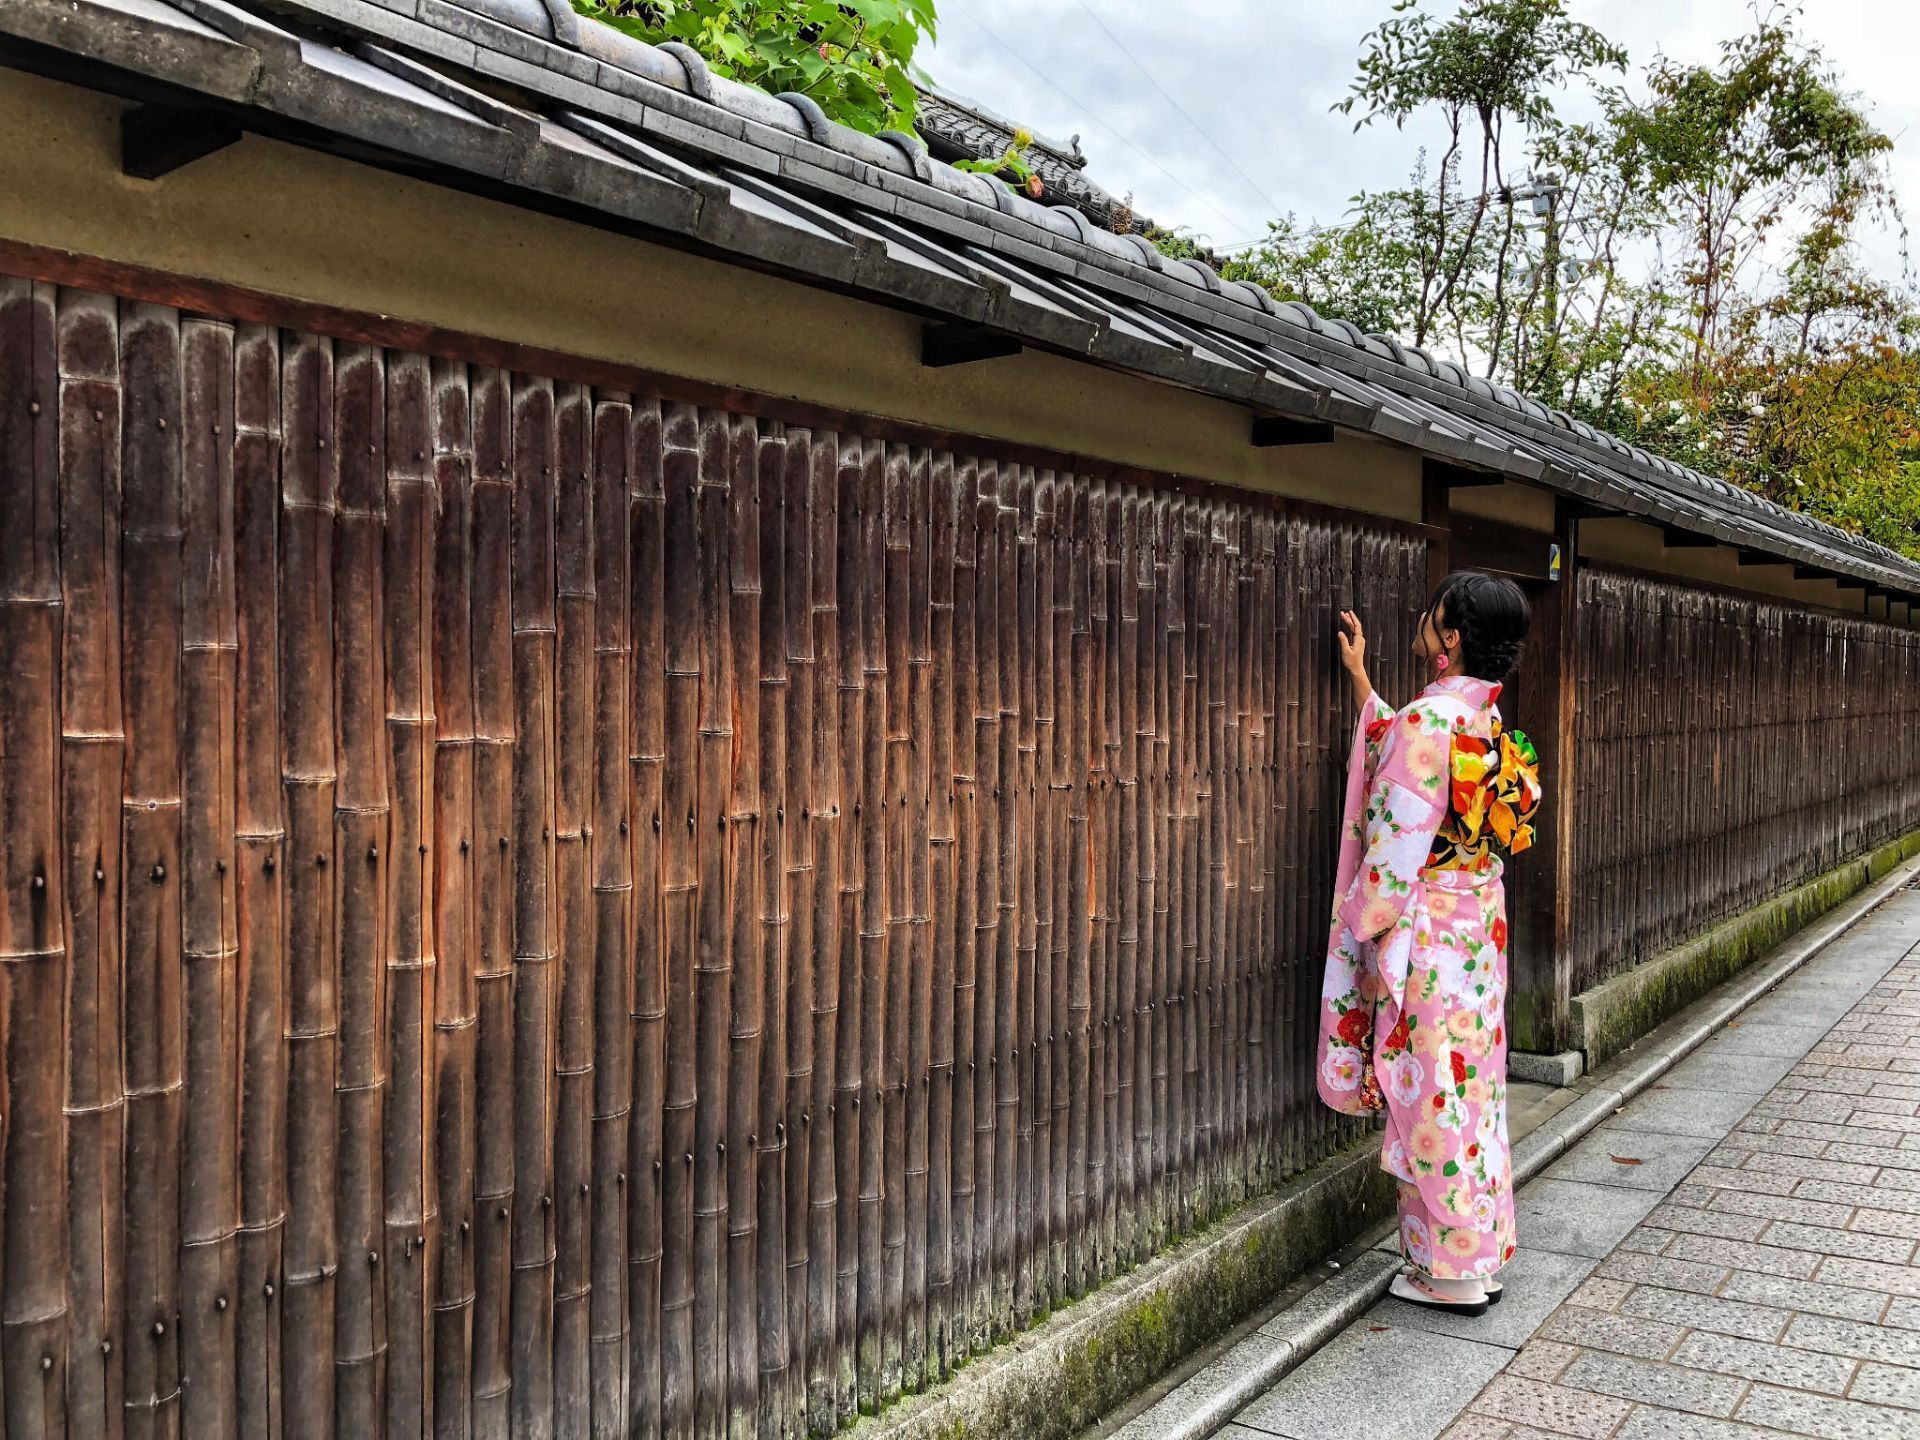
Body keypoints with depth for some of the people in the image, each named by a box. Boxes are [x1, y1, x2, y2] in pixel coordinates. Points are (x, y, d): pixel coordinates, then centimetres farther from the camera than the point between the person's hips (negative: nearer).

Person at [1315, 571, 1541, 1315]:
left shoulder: (1429, 721, -21)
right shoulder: (1486, 719, 6)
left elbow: (1398, 845, -21)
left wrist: (1363, 938, -11)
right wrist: (1359, 679, 27)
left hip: (1427, 940, -9)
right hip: (1479, 930, 9)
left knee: (1433, 1099, 2)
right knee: (1472, 1091, 16)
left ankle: (1453, 1273, 14)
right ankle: (1482, 1254, 28)